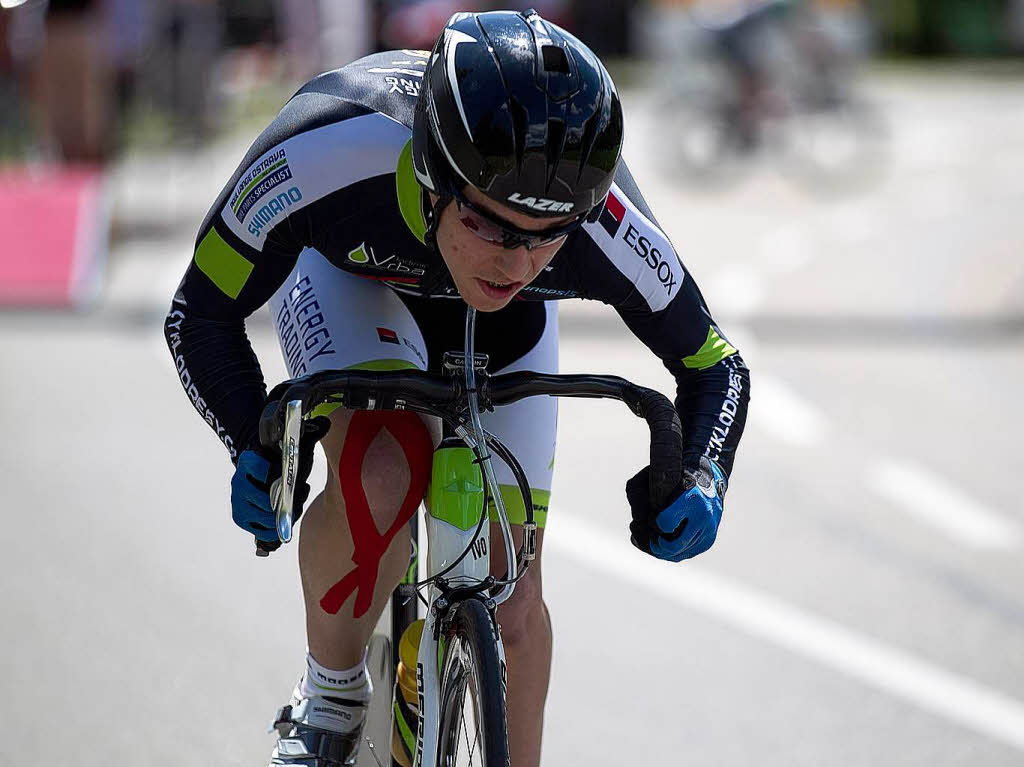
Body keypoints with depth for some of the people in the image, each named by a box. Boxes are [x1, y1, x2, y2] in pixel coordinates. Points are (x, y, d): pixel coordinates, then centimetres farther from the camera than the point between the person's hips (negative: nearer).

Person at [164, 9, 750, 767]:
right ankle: (330, 695, -5)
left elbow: (715, 367, -19)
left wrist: (698, 482, -37)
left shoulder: (603, 230, -39)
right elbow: (202, 313, -26)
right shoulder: (324, 155, -44)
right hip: (346, 270, -2)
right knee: (379, 477, -31)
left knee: (511, 604, -1)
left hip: (500, 328, 2)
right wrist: (254, 447, -40)